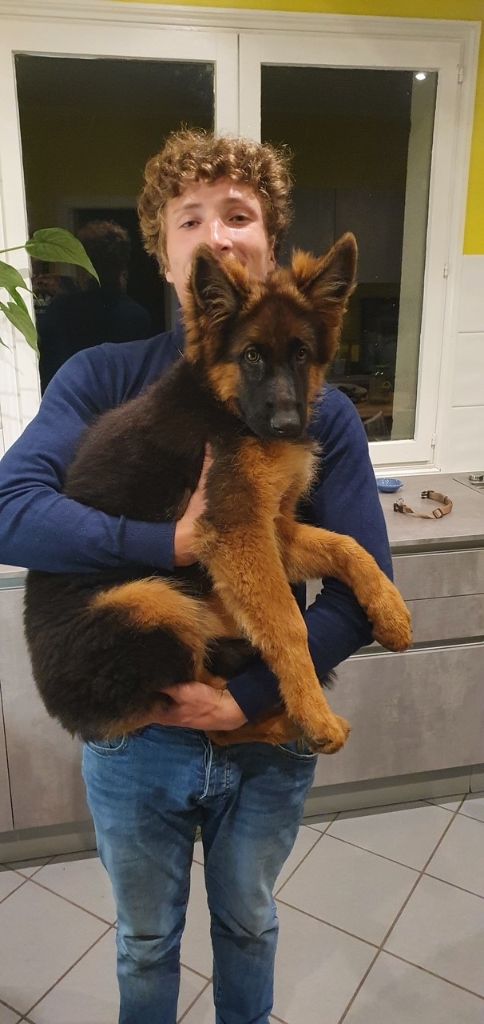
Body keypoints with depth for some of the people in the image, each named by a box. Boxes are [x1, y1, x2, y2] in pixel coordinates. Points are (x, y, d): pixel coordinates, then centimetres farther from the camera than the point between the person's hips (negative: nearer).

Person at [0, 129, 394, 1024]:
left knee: (248, 925, 30)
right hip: (134, 734, -1)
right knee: (146, 942, 26)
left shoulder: (322, 411, -9)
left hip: (265, 735, 1)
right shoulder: (103, 379, -11)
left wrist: (246, 698, -21)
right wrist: (175, 543, -32)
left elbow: (362, 593, -13)